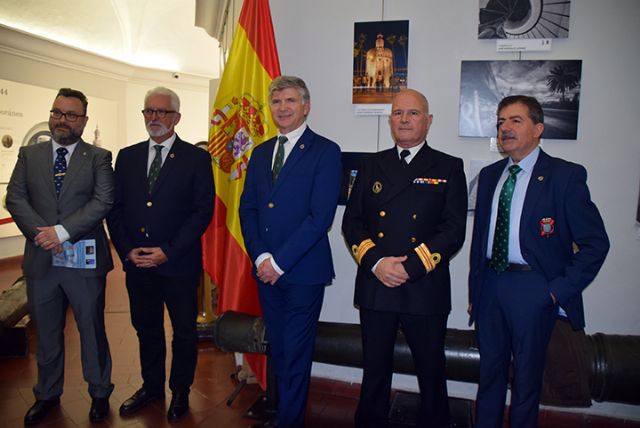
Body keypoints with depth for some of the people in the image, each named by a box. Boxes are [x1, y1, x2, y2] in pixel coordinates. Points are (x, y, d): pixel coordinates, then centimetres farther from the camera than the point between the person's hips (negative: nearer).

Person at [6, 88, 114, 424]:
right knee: (46, 333, 17)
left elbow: (103, 201, -12)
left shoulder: (99, 157, -1)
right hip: (41, 261, 3)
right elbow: (15, 198, 1)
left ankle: (100, 393, 28)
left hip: (84, 260, -3)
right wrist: (41, 234, -14)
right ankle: (47, 395, 36)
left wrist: (61, 231, -19)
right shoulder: (29, 155, 9)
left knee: (92, 330, 9)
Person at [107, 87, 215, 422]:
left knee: (184, 332, 10)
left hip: (179, 264, -3)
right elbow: (115, 208, 8)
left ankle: (180, 391, 30)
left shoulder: (197, 158, -4)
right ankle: (151, 386, 38)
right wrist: (127, 250, -6)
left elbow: (203, 211, -10)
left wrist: (168, 252, -15)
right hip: (137, 263, 4)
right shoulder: (127, 157, 8)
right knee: (146, 329, 18)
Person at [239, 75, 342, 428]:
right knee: (277, 349, 18)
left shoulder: (325, 151, -7)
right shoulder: (260, 153, 12)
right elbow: (247, 209, 9)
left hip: (303, 270, -5)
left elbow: (320, 216, -15)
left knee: (296, 353, 6)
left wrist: (279, 261, -16)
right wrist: (260, 257, -5)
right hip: (265, 269, 6)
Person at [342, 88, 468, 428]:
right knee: (374, 371, 15)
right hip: (374, 285, 3)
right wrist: (375, 262, -11)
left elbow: (454, 230, -7)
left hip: (426, 289, -2)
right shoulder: (373, 165, 10)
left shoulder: (449, 168, 1)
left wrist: (410, 266, -16)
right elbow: (352, 221, 5)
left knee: (431, 374, 12)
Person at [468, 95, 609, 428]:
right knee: (490, 369, 16)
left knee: (527, 375, 11)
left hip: (533, 288, -4)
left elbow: (595, 243, -7)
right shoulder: (488, 175, 9)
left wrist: (560, 289, -11)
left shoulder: (565, 175, -7)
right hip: (490, 284, 5)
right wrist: (475, 289, 11)